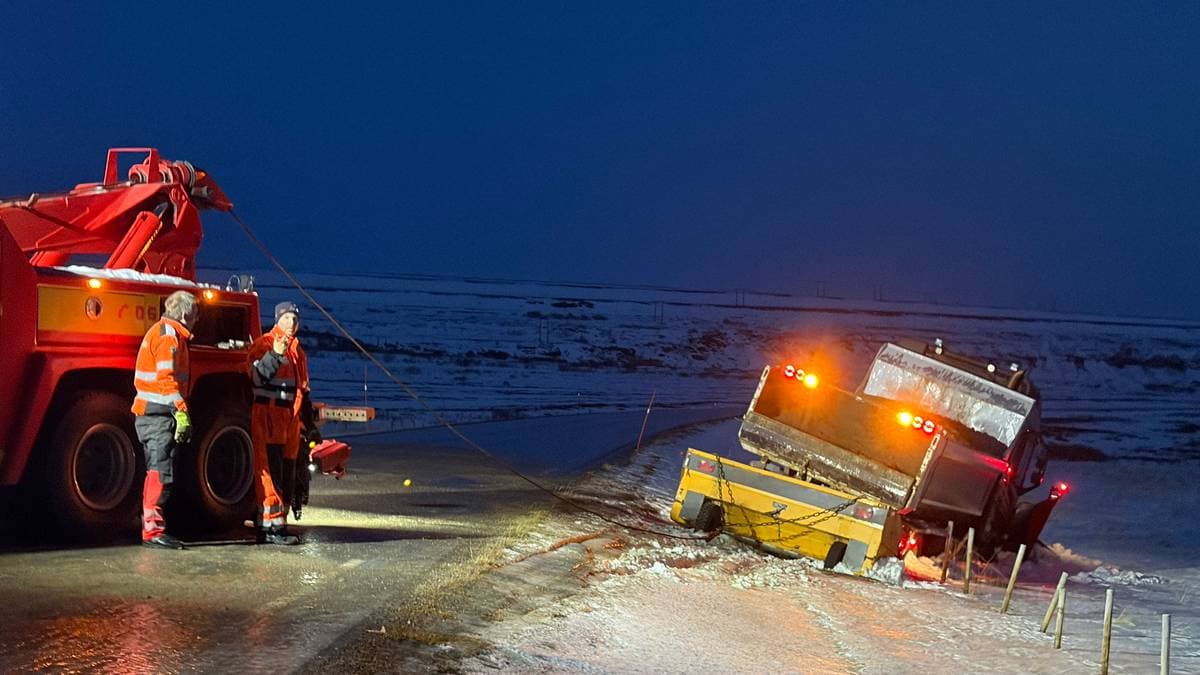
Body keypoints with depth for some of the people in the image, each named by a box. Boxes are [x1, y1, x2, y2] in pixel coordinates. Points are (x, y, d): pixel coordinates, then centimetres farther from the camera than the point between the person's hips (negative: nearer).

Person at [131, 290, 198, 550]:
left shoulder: (159, 332, 22)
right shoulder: (169, 335, -11)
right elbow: (167, 377, -21)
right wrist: (182, 412, -25)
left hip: (149, 414, 11)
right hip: (159, 414, -11)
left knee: (157, 472, 15)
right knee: (162, 472, -13)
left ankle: (151, 528, 20)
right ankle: (153, 530, -15)